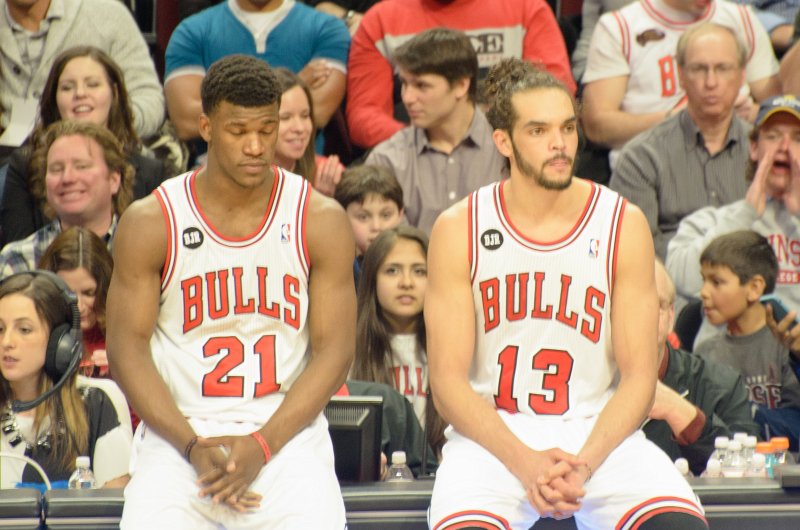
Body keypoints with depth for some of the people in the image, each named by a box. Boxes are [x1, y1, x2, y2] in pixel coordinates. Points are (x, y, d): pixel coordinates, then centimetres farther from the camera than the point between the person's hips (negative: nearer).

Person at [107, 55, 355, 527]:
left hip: (288, 434, 0)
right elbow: (127, 347, -1)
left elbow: (335, 351, -1)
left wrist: (261, 445, -13)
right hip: (179, 431, 0)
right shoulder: (150, 223, 0)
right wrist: (193, 447, -14)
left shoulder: (321, 221, 2)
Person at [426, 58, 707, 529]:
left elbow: (638, 375, -2)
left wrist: (583, 464, -18)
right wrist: (524, 462, -20)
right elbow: (448, 380, -5)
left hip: (601, 435, 1)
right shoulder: (459, 230, -2)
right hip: (492, 436, -1)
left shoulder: (624, 225, 0)